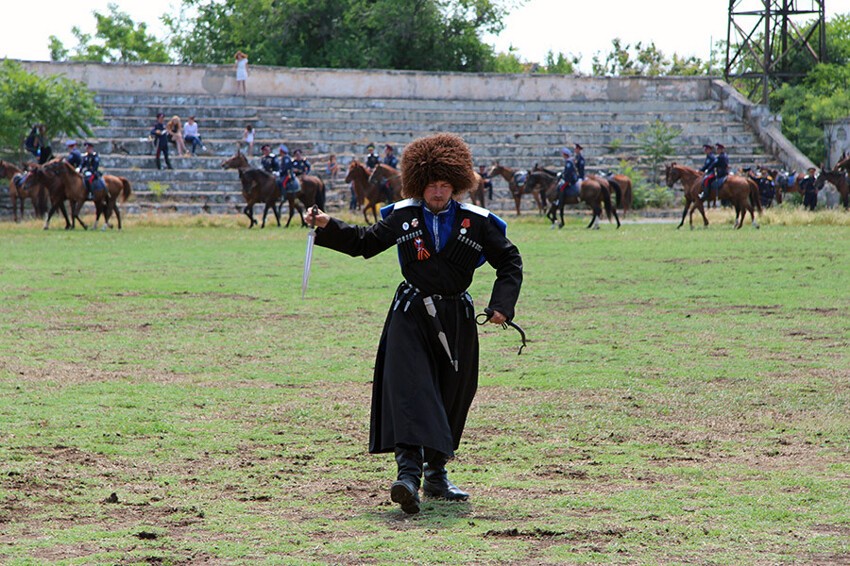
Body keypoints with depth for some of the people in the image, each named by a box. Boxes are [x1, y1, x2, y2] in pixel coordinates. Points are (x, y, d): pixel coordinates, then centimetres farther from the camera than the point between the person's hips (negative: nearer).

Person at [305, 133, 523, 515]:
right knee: (409, 387, -20)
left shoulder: (477, 222, 0)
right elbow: (365, 244, 14)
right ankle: (409, 472, -32)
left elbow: (510, 262, 9)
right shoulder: (402, 216, 3)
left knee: (451, 396, 9)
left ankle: (436, 474, 26)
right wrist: (328, 227, 0)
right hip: (411, 315, -1)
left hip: (456, 318, 2)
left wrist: (502, 304, -5)